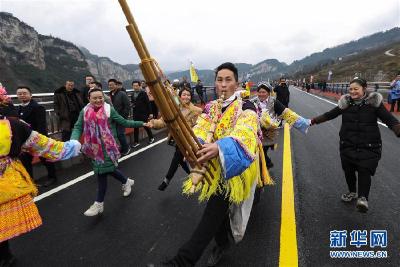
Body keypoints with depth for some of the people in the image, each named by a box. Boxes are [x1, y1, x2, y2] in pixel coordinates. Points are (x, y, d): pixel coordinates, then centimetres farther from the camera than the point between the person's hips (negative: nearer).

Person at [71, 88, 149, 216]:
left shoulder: (109, 109, -5)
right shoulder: (84, 111, 3)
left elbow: (124, 122, -2)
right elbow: (78, 127, 0)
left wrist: (141, 123, -5)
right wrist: (73, 141, -19)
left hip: (107, 146, -4)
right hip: (94, 147, 4)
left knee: (102, 172, -2)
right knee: (108, 169, 14)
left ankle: (99, 204, 12)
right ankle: (127, 181, 41)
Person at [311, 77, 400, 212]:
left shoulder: (374, 102, -5)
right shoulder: (346, 103, 2)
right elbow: (329, 115, 9)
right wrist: (313, 121, 5)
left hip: (369, 145, -3)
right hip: (348, 144, 3)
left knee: (365, 170, -13)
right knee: (348, 170, 11)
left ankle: (363, 197, -1)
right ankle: (352, 192, 34)